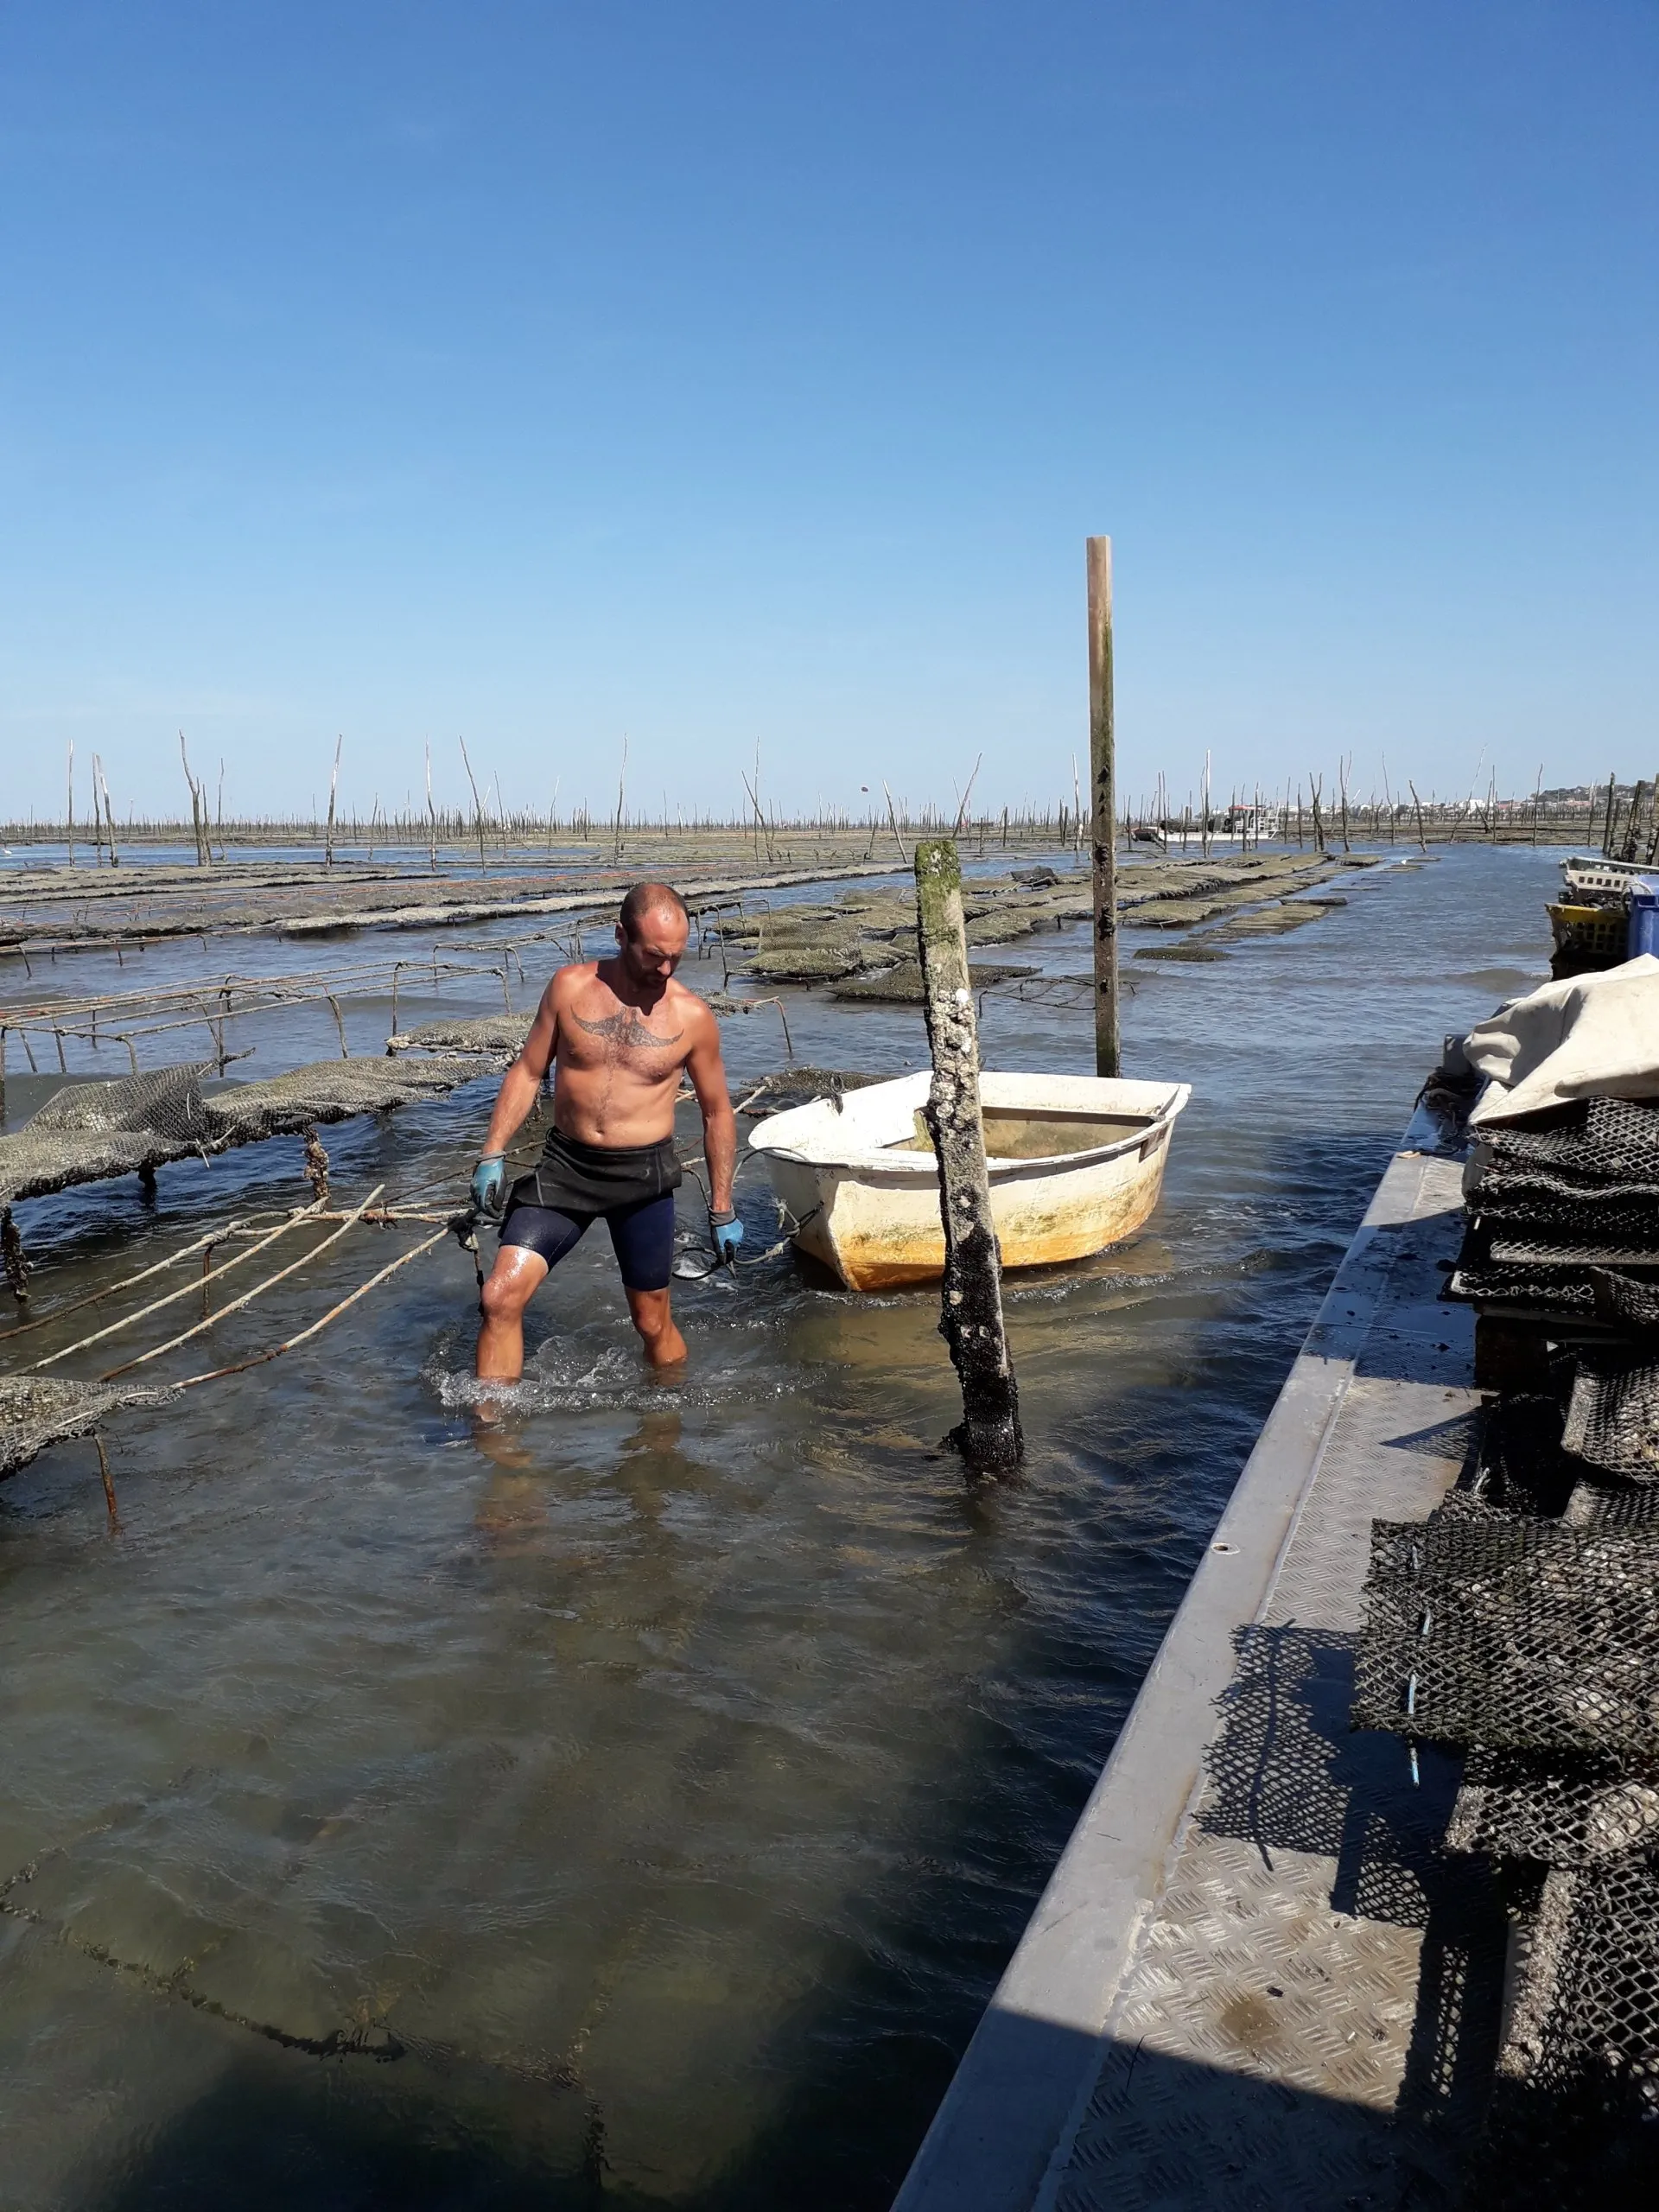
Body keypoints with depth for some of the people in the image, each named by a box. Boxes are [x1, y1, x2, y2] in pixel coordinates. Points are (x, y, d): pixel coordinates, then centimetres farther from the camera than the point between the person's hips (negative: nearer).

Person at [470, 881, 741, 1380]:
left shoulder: (692, 1017, -5)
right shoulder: (571, 986, -3)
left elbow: (717, 1113, 5)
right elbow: (527, 1072, 6)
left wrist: (722, 1211, 6)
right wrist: (492, 1155, -2)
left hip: (643, 1175, -1)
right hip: (564, 1166, 1)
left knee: (654, 1323, 10)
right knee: (501, 1296, -12)